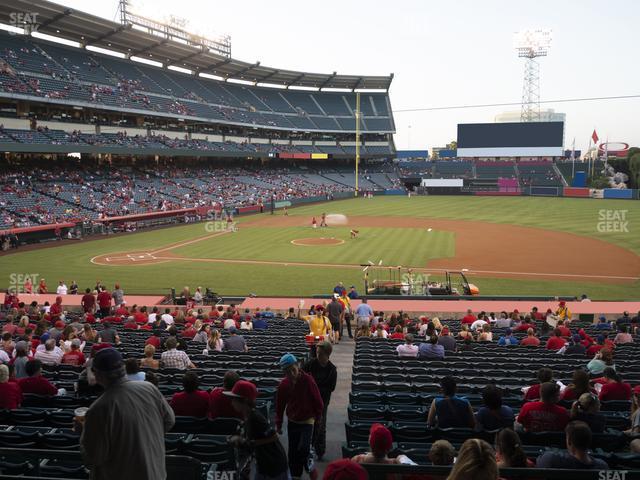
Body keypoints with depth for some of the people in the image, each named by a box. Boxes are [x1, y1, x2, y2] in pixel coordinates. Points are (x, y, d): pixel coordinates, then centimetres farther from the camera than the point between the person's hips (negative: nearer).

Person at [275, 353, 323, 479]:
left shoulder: (308, 380, -18)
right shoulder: (283, 384, -7)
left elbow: (317, 400, -8)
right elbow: (280, 405, 4)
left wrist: (318, 417, 1)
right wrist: (278, 424, 7)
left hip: (307, 421, -4)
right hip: (292, 422, 4)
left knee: (303, 448, -17)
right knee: (293, 452, 9)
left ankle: (310, 467, 11)